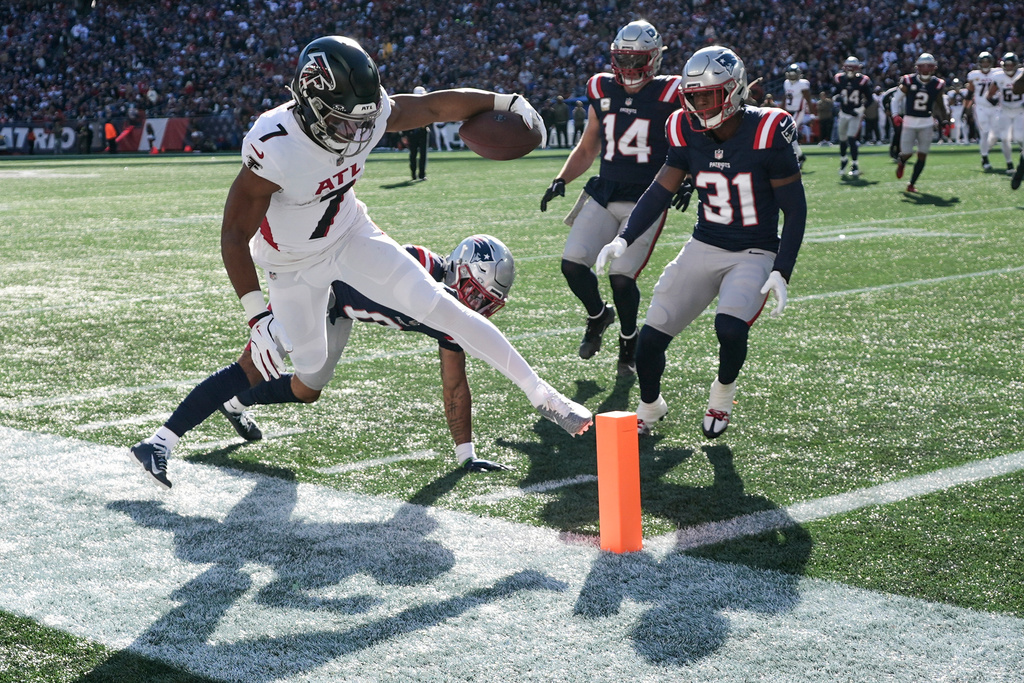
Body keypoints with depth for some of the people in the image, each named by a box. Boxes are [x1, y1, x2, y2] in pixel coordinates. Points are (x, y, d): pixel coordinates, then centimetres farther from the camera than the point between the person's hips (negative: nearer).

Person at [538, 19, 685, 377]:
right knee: (573, 264, -10)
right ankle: (597, 315, 22)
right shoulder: (602, 92, 9)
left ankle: (629, 345, 15)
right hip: (603, 195, 4)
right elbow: (586, 149, 20)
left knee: (621, 276, -12)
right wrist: (561, 180, 7)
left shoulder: (669, 96, -4)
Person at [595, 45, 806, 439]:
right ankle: (649, 407, 27)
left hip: (753, 255, -4)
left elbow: (795, 209, -12)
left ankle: (723, 390, 5)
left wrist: (781, 273, -18)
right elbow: (661, 191, 4)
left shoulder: (766, 134, -17)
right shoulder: (688, 133, -4)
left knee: (730, 327, -30)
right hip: (703, 248, 4)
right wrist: (624, 239, -9)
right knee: (651, 336, -3)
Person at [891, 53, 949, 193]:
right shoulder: (909, 81, -7)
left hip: (926, 123, 2)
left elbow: (940, 105, 11)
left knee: (922, 155, -3)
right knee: (907, 153, -3)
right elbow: (897, 99, 1)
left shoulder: (937, 84, -1)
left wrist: (945, 122, 5)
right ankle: (901, 163, 35)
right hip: (909, 122, -2)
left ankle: (912, 184, 9)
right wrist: (896, 115, -14)